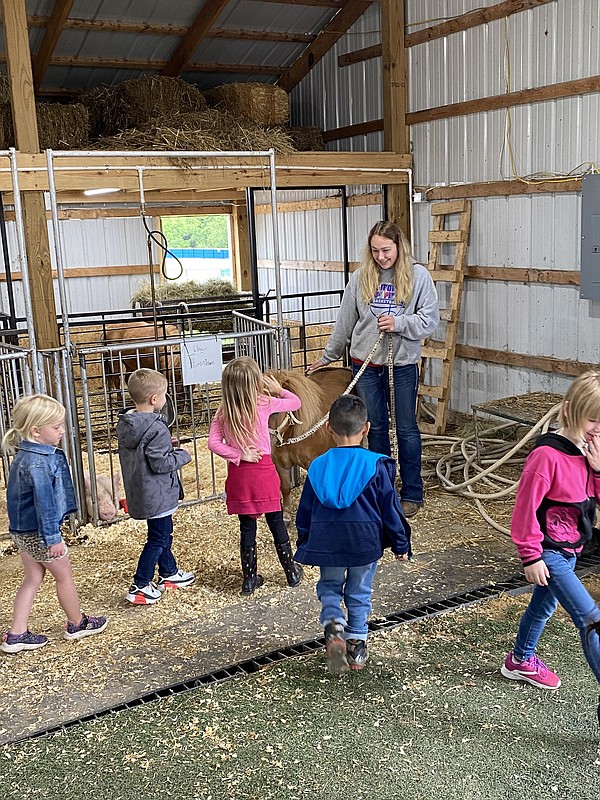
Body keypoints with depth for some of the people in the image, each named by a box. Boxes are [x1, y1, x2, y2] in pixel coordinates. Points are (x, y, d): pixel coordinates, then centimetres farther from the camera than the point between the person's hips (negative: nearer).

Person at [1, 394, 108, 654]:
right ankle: (77, 624, 28)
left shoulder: (26, 456, 5)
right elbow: (44, 502, -27)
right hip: (38, 532, -9)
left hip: (22, 531, 9)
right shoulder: (38, 462, -27)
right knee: (64, 576, 10)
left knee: (33, 578, 16)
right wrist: (52, 538, -23)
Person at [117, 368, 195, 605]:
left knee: (163, 532, 24)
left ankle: (169, 573, 39)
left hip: (139, 491, 9)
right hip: (157, 495, -9)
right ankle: (140, 587, 10)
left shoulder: (125, 423, 2)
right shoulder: (156, 429, -25)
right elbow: (160, 463, -25)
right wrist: (183, 454, -10)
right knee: (157, 539, 4)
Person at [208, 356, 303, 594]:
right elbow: (295, 402, 5)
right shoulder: (264, 403, -8)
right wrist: (278, 389, 17)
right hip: (263, 471, -2)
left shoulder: (223, 412, -2)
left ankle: (250, 579, 18)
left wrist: (237, 455, -8)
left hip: (238, 474, 2)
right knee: (277, 523, 12)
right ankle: (291, 572, 24)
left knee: (247, 527, 11)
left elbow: (213, 443, -9)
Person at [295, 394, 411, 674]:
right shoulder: (376, 465, -11)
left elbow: (305, 512, 5)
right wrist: (401, 544, 5)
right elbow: (390, 508, -5)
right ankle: (355, 646, 21)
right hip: (366, 543, -1)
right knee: (359, 593, 17)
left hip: (327, 543, 1)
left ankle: (333, 625, -6)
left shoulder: (318, 467, -3)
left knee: (329, 587, 20)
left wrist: (305, 543, 19)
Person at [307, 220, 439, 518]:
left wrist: (398, 323, -19)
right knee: (376, 427, 11)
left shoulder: (418, 275, -5)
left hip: (403, 364, -2)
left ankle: (412, 493, 18)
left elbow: (430, 319, -5)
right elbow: (345, 322, 10)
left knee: (406, 429, 6)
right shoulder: (360, 277, 2)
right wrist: (328, 356, 16)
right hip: (365, 364, 2)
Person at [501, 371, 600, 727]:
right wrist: (531, 556, -17)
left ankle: (522, 661, 48)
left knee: (545, 605, 26)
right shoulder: (547, 455, -25)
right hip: (549, 552, -9)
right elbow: (526, 507, -22)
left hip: (570, 550, 9)